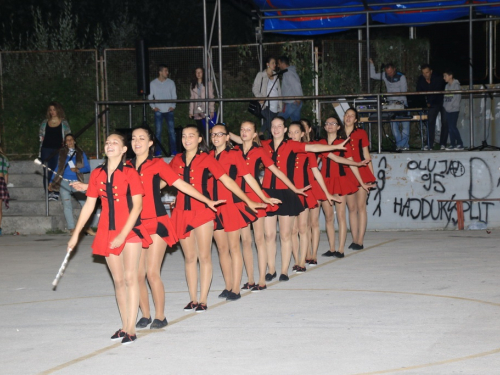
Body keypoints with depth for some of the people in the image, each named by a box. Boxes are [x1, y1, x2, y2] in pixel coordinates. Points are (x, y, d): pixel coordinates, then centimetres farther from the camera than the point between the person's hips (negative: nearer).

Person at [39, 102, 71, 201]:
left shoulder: (64, 123, 7)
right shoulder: (45, 123, 12)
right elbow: (41, 135, 18)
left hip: (58, 150, -2)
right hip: (46, 149, 2)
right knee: (47, 172, -3)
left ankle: (56, 193, -1)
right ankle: (48, 193, -2)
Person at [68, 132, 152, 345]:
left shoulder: (129, 173, -7)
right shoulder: (97, 174, 6)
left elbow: (137, 205, -11)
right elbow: (89, 205, 11)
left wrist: (123, 234, -17)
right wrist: (76, 234, 9)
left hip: (130, 230, -4)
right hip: (108, 231, 4)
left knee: (130, 277, -9)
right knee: (118, 280, 8)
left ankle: (131, 329, -7)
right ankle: (124, 326, 14)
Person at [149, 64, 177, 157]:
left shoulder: (171, 82, 6)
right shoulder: (153, 83, 3)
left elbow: (174, 96, 9)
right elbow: (150, 97, 7)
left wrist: (173, 106, -5)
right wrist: (153, 107, -5)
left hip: (169, 110, 1)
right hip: (158, 111, -1)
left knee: (172, 131, -3)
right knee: (158, 131, -1)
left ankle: (174, 151, 1)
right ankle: (158, 153, 2)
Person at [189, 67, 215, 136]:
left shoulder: (208, 83, 5)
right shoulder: (193, 85, 15)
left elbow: (211, 97, 0)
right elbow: (192, 98, 14)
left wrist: (212, 110, -9)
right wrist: (191, 112, 7)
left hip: (206, 111, -3)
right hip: (197, 112, 3)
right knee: (200, 130, 0)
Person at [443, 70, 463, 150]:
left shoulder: (456, 85, -7)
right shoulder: (447, 86, 15)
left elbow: (458, 96, -13)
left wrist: (452, 106, -17)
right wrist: (444, 106, 6)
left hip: (454, 110, -7)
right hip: (447, 110, 7)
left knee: (453, 127, -11)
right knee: (450, 127, 5)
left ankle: (460, 144, -6)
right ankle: (452, 144, 8)